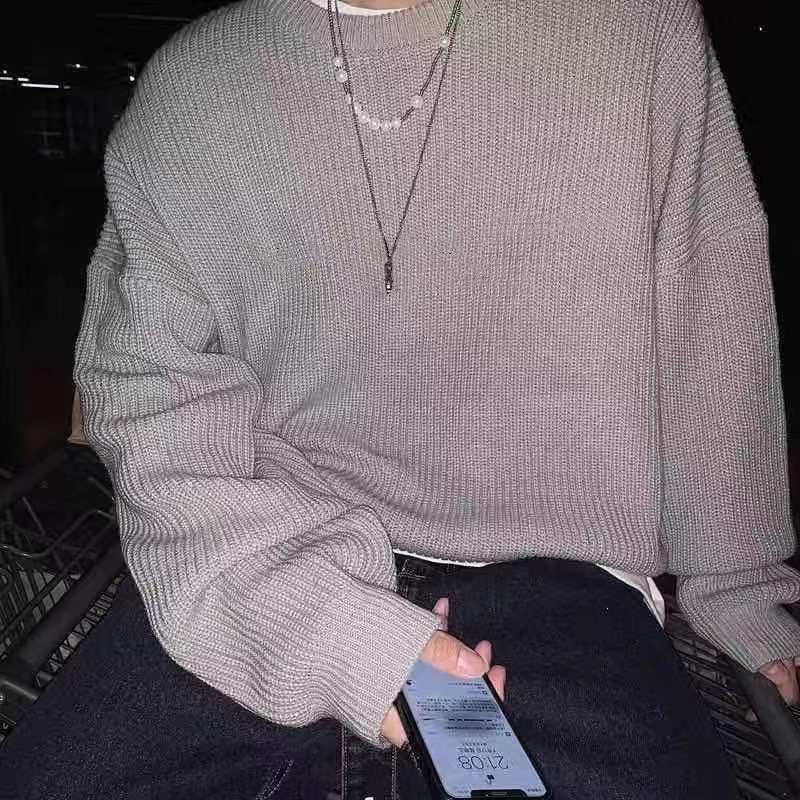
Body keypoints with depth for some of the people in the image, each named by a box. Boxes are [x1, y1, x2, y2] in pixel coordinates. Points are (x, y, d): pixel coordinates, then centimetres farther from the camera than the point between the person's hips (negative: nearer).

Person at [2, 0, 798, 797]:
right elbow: (153, 391, -2)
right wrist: (325, 624, -17)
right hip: (273, 559, 1)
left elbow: (716, 360, 8)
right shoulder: (185, 83, 3)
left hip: (549, 576, 1)